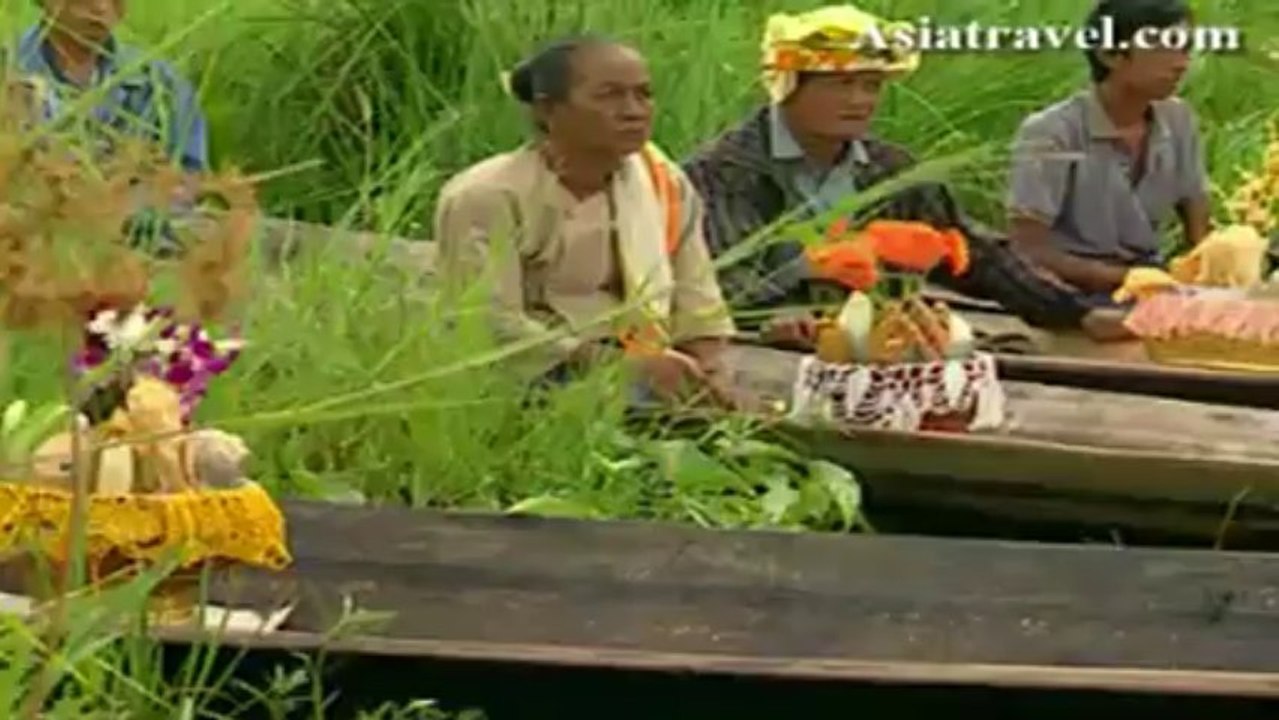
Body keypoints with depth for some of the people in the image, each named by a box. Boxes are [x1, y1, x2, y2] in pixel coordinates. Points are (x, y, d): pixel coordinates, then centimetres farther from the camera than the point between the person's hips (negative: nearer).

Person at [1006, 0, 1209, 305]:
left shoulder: (1178, 121, 3)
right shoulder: (1052, 133, -14)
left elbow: (1200, 233, 13)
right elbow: (1029, 253, -16)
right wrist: (1122, 278, -23)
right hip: (1074, 292, -6)